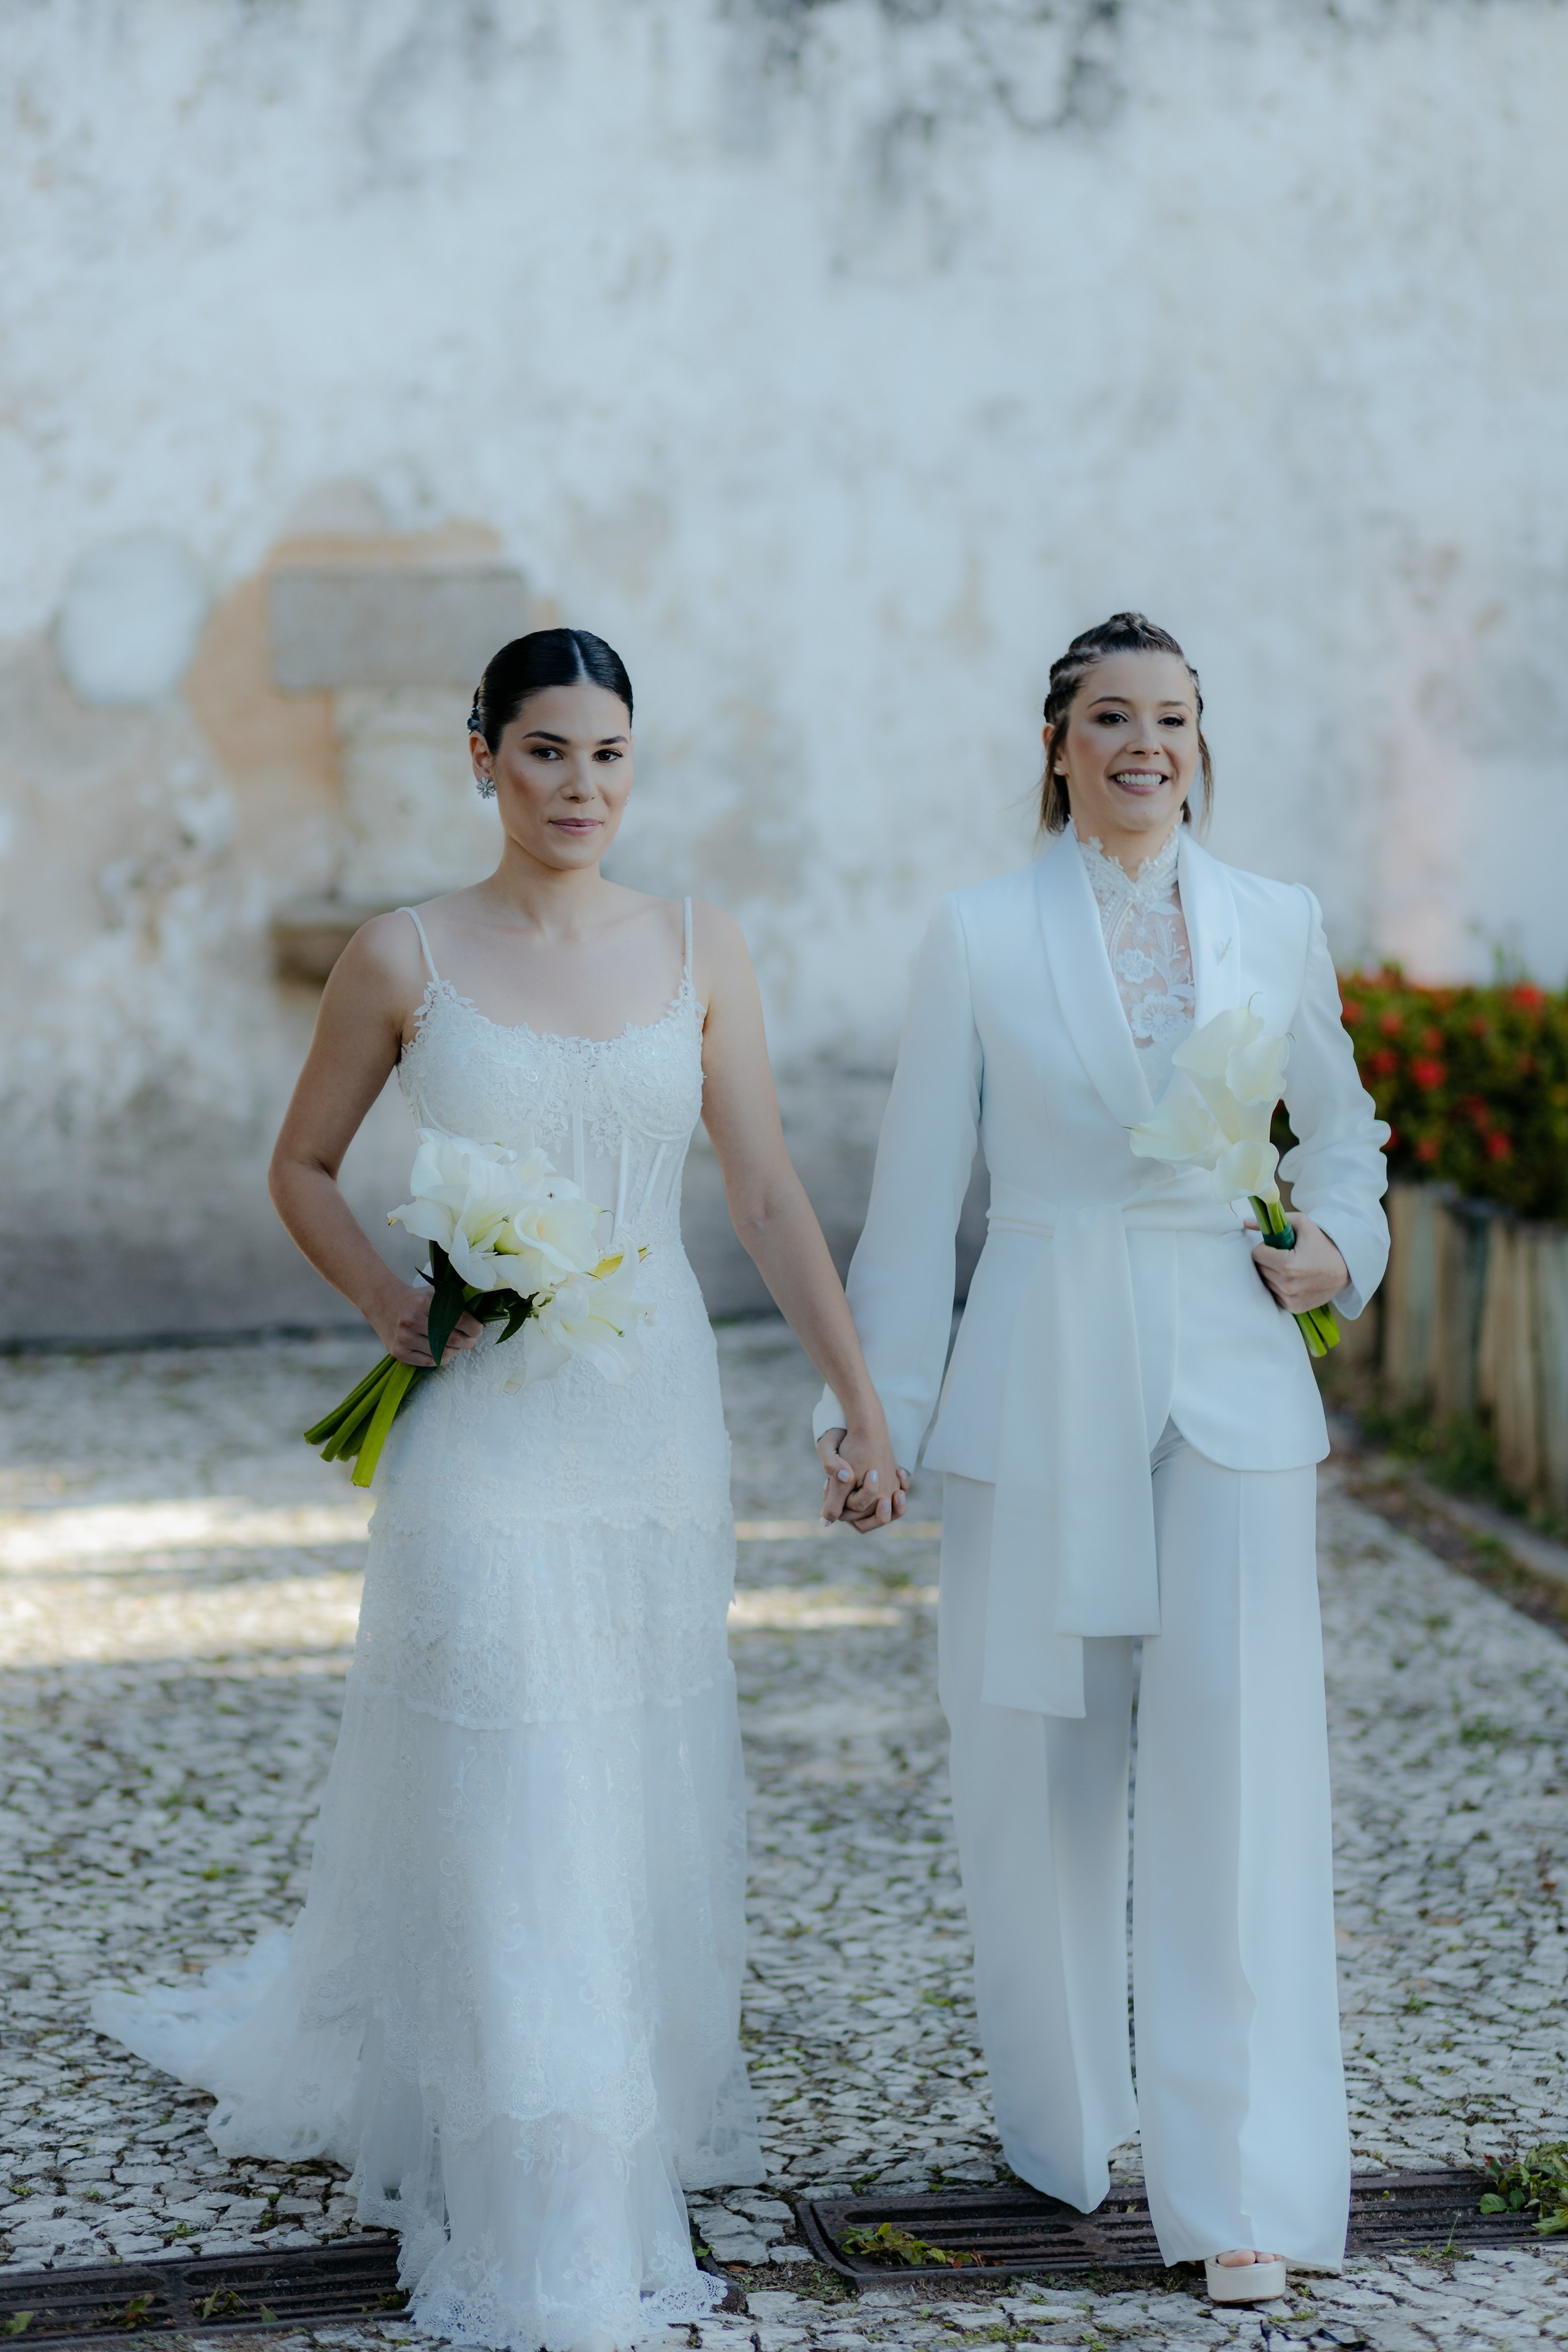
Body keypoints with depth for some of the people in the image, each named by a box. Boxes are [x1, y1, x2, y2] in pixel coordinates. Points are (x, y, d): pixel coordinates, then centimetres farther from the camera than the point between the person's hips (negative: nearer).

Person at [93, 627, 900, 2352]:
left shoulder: (698, 951, 2)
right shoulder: (404, 959, -4)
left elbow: (769, 1197, 3)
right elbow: (302, 1166, 7)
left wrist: (861, 1403, 0)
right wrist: (386, 1305, -8)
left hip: (656, 1416, 3)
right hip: (485, 1427, -3)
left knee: (642, 1786, 12)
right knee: (504, 1800, 0)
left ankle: (629, 2110, 36)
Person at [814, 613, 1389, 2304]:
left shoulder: (1276, 924, 7)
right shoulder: (981, 935, 1)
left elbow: (1339, 1123, 21)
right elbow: (918, 1187, 3)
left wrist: (1336, 1240, 1)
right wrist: (870, 1402, 2)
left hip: (1231, 1378, 1)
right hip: (1041, 1382, -1)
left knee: (1240, 1756, -8)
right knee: (1037, 1766, 8)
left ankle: (1240, 2189, -3)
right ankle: (1063, 2115, 31)